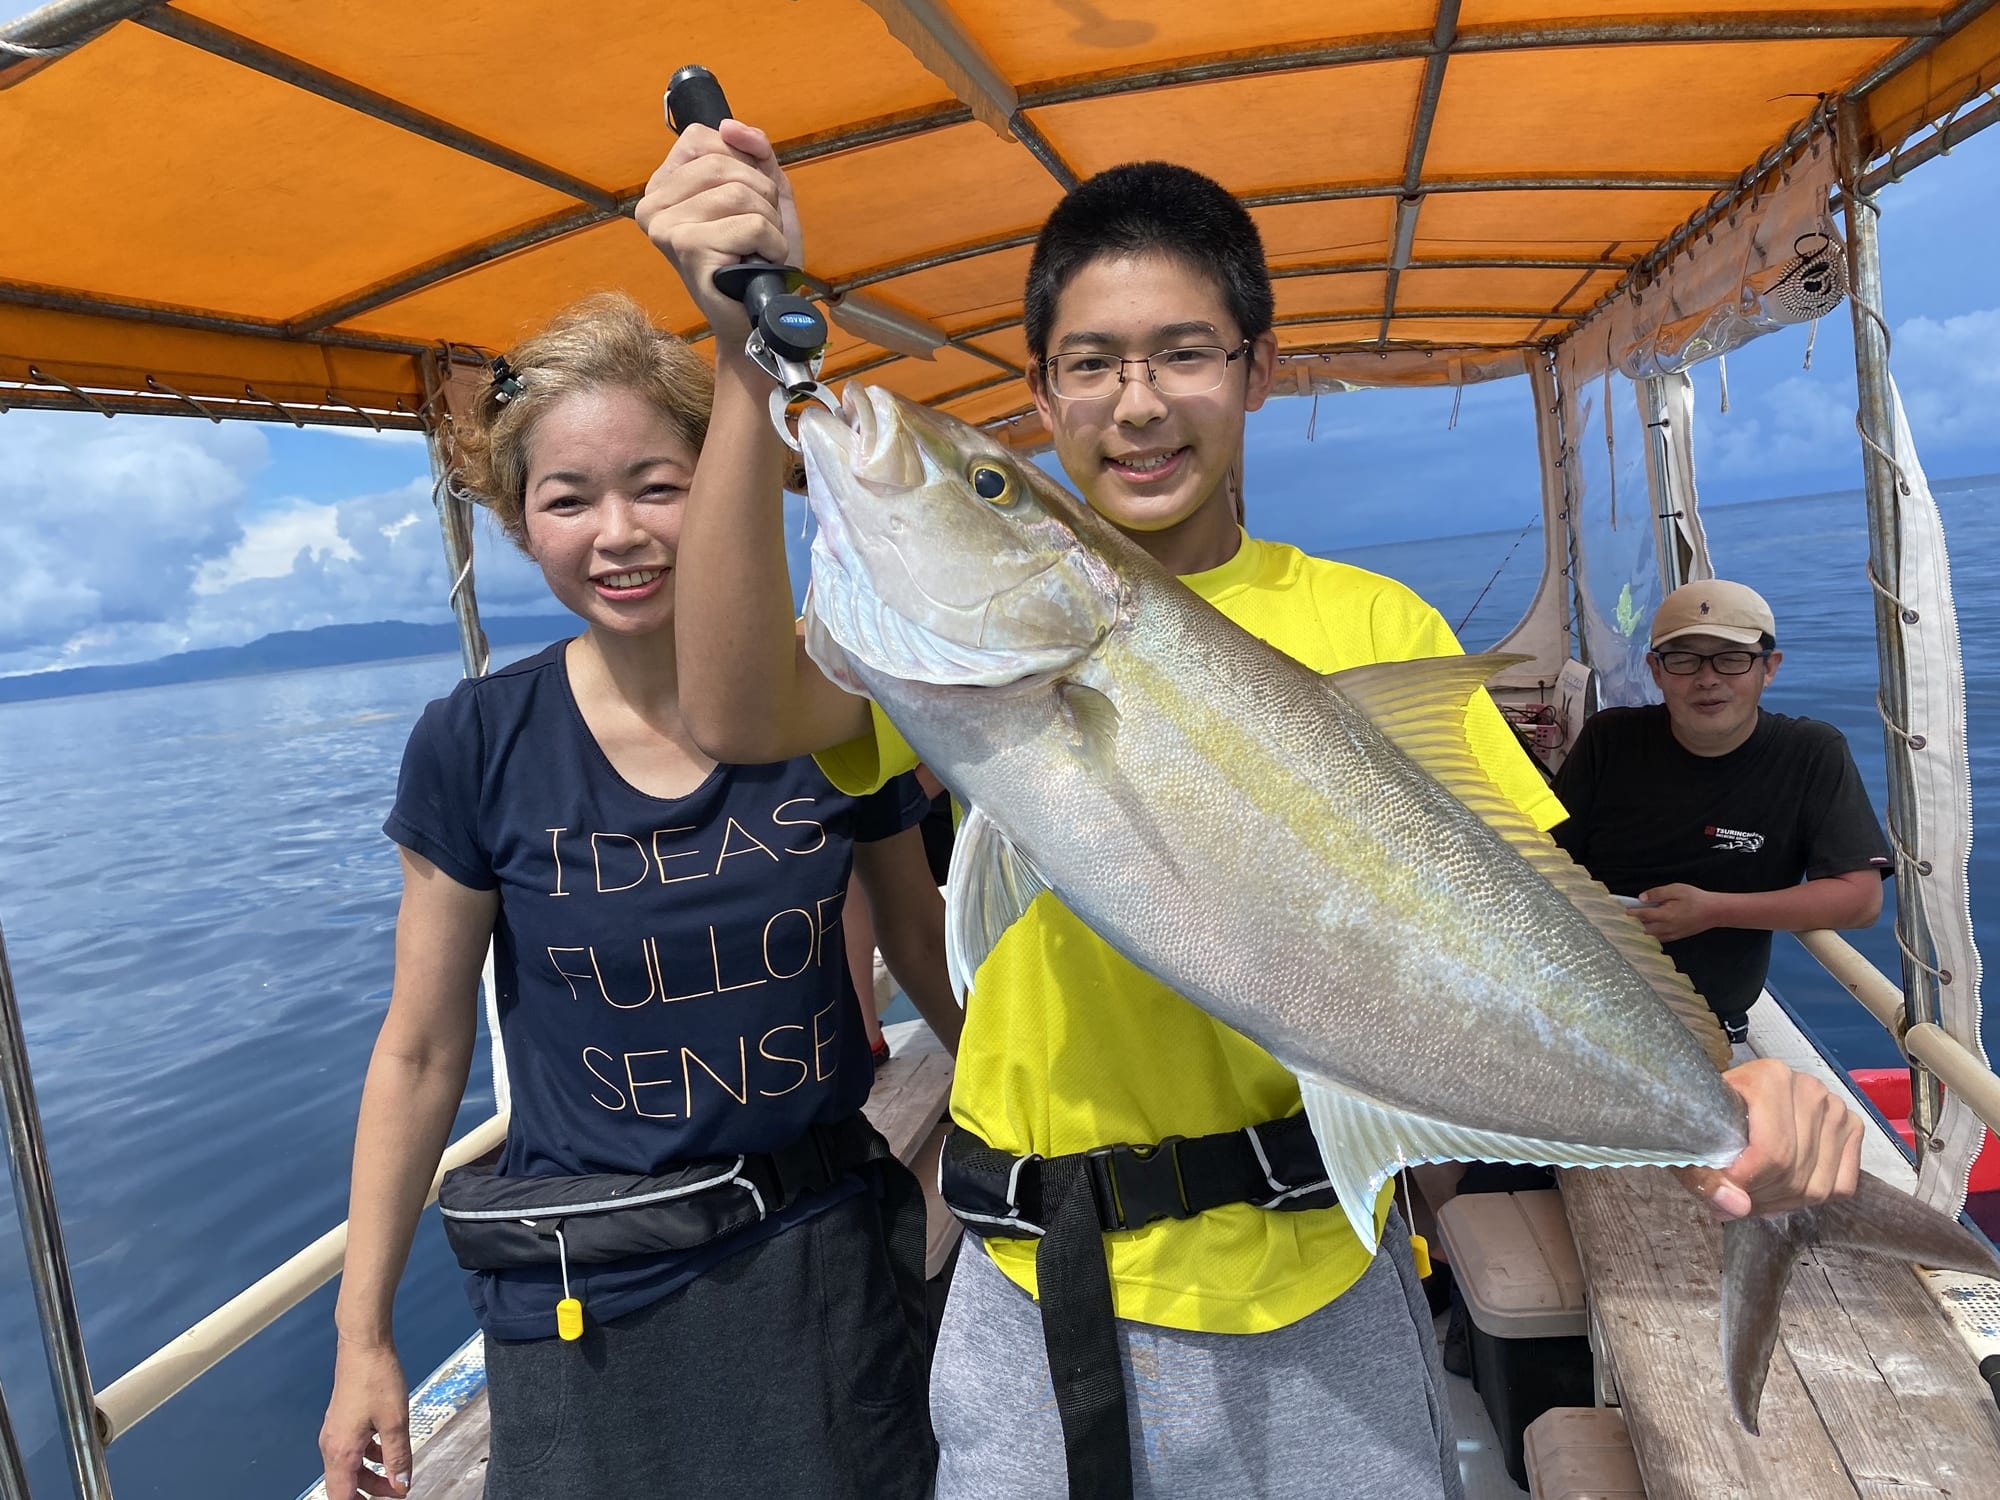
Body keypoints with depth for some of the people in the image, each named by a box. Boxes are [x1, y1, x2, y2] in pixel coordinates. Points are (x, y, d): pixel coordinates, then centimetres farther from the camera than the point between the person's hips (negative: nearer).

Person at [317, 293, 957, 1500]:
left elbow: (924, 941, 5)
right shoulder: (475, 747, -11)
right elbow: (422, 1052, -2)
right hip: (588, 1307, 0)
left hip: (828, 1260, 1)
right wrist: (362, 1334, 2)